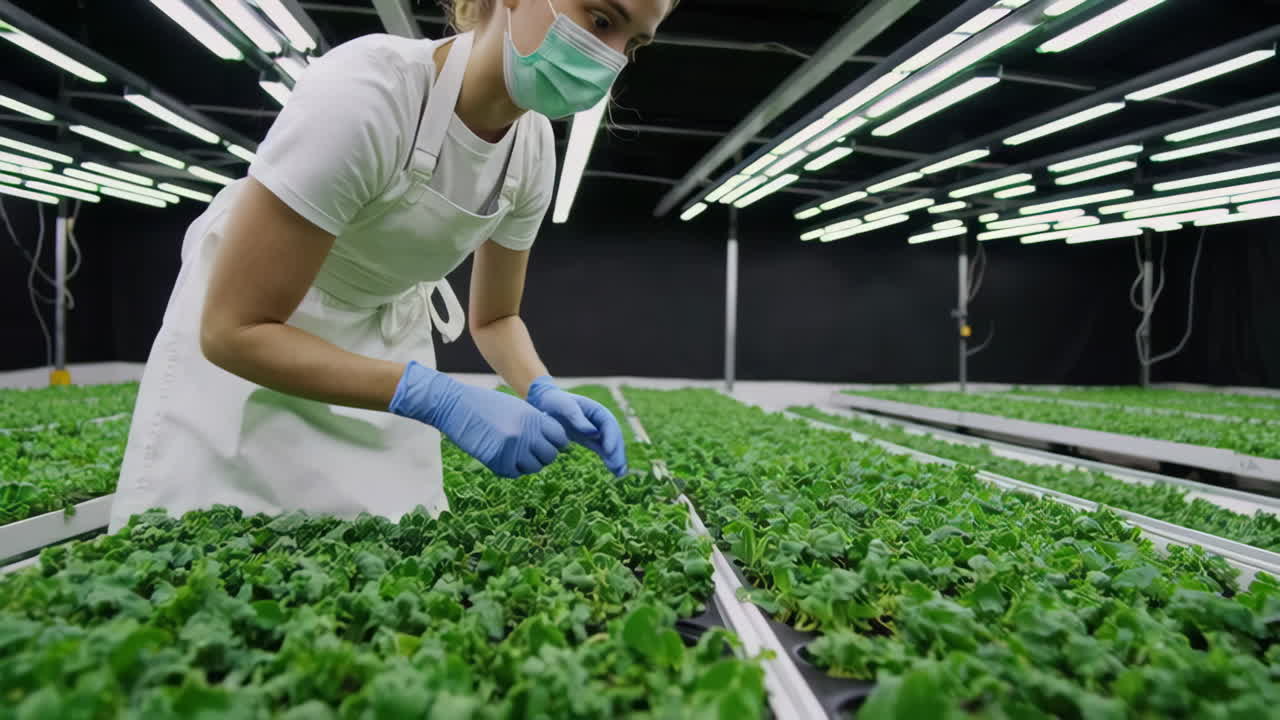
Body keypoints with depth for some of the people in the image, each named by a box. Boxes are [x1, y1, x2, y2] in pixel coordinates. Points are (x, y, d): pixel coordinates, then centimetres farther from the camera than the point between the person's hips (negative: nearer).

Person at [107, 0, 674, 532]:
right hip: (250, 337, -4)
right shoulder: (364, 91, -33)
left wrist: (544, 392, -22)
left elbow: (495, 318, -1)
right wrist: (443, 401, -38)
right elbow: (232, 328, -30)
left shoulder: (533, 145, -14)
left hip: (381, 341, 5)